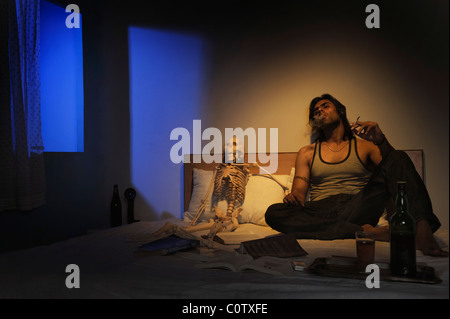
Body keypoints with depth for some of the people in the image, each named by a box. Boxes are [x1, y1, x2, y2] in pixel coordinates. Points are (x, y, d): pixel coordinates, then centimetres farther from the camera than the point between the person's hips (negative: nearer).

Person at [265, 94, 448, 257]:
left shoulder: (365, 146, 20)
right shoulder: (307, 153, 22)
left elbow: (396, 172, 5)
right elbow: (299, 192, 12)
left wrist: (381, 142, -13)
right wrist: (293, 197, -13)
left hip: (358, 209, 0)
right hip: (321, 213, 1)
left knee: (399, 158, -16)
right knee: (273, 213, -30)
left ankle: (421, 228, -41)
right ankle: (364, 231, -31)